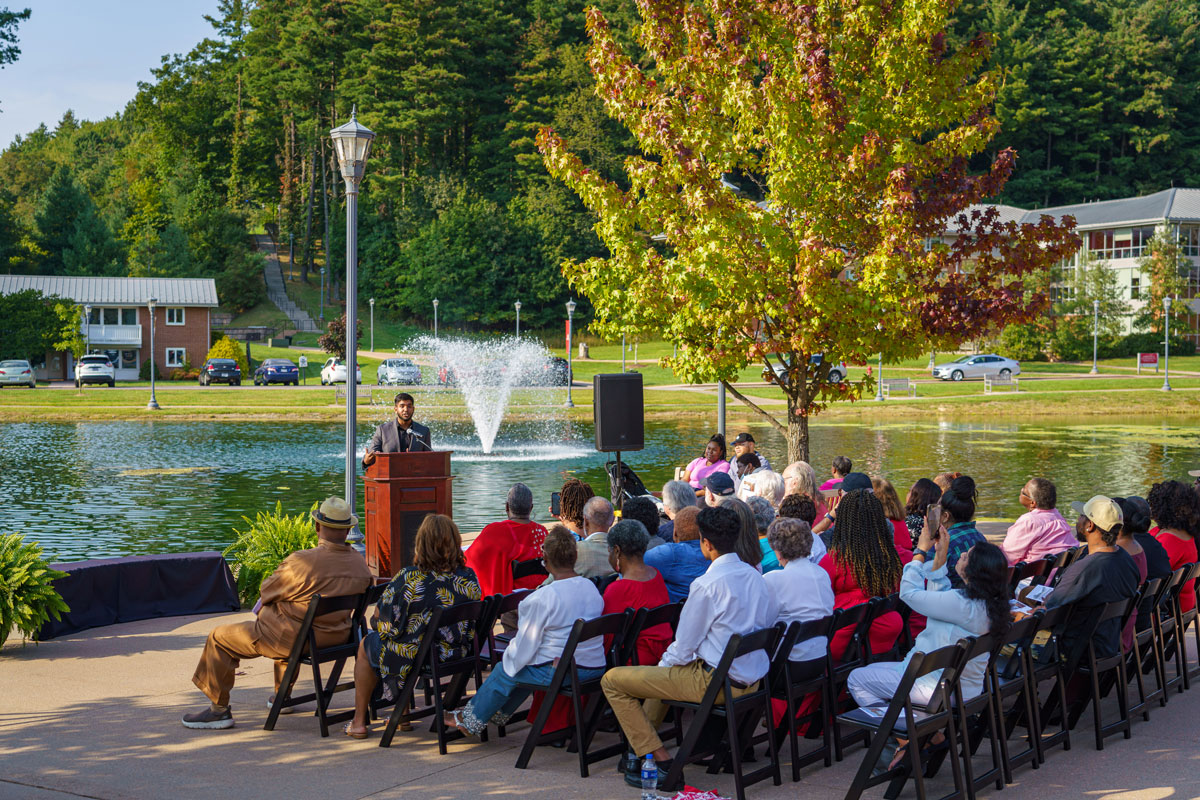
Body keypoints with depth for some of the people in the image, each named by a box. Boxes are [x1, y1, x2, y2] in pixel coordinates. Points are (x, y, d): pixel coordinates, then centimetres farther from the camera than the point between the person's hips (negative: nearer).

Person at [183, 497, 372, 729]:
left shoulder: (302, 562, -28)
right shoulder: (361, 564, -9)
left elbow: (266, 592, -13)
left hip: (291, 640, -7)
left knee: (219, 638, 12)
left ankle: (219, 709, 20)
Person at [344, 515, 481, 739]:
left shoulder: (409, 578, -23)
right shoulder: (469, 578, -10)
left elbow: (380, 612, -10)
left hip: (414, 661, -5)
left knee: (367, 644, 26)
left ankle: (359, 722, 34)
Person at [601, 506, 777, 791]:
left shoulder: (707, 585, -20)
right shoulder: (755, 575, 4)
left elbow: (683, 648, -14)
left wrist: (664, 663, 9)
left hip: (716, 682, -9)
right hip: (752, 679, 9)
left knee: (612, 680, -1)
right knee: (664, 671, 35)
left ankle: (663, 764, -3)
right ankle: (640, 749, 36)